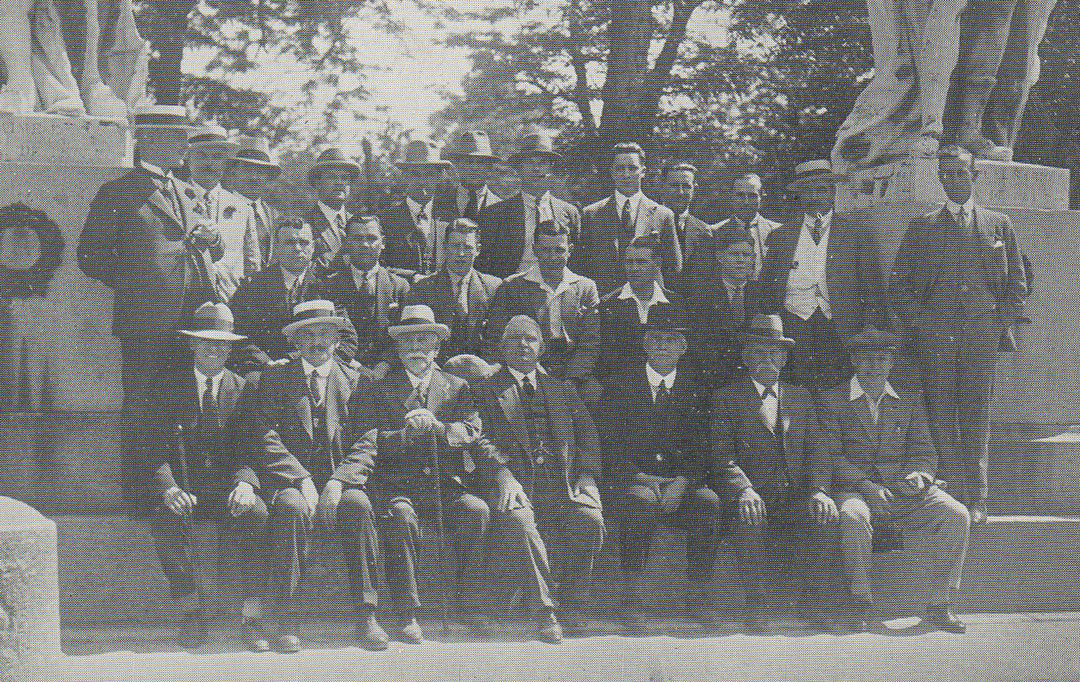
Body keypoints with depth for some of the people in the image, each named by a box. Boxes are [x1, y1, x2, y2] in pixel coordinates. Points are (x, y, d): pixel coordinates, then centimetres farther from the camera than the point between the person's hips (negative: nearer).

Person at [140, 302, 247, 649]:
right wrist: (169, 489, -21)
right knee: (167, 519, -34)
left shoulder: (242, 389, 11)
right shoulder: (169, 386, 8)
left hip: (230, 489, 1)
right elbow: (154, 449, -1)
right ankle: (190, 615, -21)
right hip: (184, 489, 0)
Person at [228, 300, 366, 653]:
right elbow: (264, 441, -2)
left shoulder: (353, 382, 12)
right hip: (283, 483, -1)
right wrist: (302, 480, -16)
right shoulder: (272, 380, 9)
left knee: (358, 503, -31)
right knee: (292, 506, -35)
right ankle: (283, 619, -32)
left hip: (334, 485, 1)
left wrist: (338, 482, -13)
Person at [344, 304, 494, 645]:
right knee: (400, 516, -34)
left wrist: (436, 427, -17)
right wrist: (408, 433, -20)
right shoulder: (376, 387, 11)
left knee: (477, 511, -27)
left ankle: (472, 609, -17)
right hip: (396, 485, -2)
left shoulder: (456, 387, 17)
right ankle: (406, 616, -28)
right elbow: (370, 440, -1)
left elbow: (472, 433, 3)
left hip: (445, 485, 2)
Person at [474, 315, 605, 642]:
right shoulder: (487, 391, 16)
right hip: (518, 483, -2)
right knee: (517, 520, -35)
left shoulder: (561, 388, 26)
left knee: (589, 519, -27)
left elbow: (587, 434, 18)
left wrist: (586, 474, -1)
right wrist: (503, 477, -16)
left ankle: (572, 604, -10)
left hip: (564, 482, 3)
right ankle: (543, 610, -27)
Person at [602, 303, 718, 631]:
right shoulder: (622, 385, 8)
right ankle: (634, 597, -29)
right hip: (632, 478, -2)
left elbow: (701, 447, 5)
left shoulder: (694, 389, 13)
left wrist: (682, 482, -14)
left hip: (681, 478, 2)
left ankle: (698, 596, -20)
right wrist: (640, 478, -17)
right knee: (641, 500, -36)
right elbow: (612, 444, -1)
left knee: (708, 502, -30)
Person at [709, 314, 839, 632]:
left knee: (827, 516, -28)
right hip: (755, 497, -3)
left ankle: (815, 602, -13)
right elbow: (722, 456, -3)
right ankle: (757, 607, -23)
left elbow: (816, 451, 12)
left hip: (797, 498, 3)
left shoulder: (800, 397, 22)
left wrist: (818, 490, -9)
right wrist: (743, 490, -24)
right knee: (749, 518, -36)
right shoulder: (726, 398, 10)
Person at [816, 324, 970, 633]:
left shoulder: (909, 400, 18)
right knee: (853, 517, -38)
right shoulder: (832, 401, 7)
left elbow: (924, 451, 14)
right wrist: (866, 485, -16)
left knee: (956, 515, -23)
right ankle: (859, 602, -21)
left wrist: (920, 476, -10)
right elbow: (829, 456, -2)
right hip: (854, 489, -3)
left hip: (903, 491, 3)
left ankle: (939, 605, -15)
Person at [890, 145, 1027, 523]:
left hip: (983, 336, 0)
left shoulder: (998, 224, 14)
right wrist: (917, 325, 1)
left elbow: (1018, 283, 16)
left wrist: (1002, 323, 5)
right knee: (941, 420, -4)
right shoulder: (921, 227, 13)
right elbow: (898, 285, 12)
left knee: (977, 419, 0)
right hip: (935, 337, 0)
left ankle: (976, 501, 4)